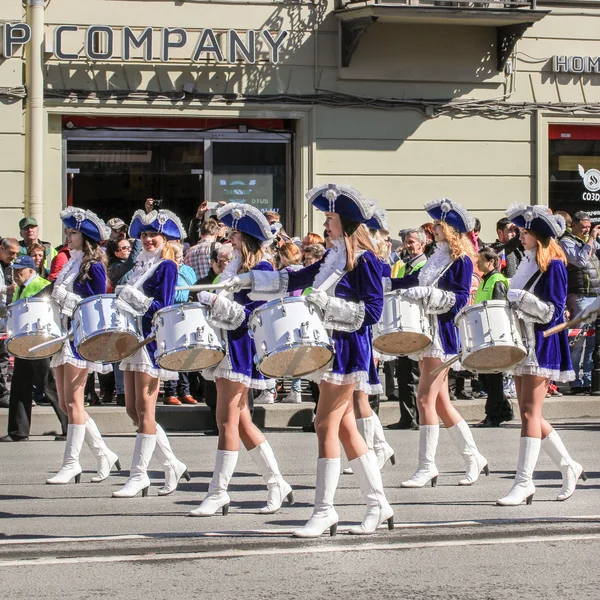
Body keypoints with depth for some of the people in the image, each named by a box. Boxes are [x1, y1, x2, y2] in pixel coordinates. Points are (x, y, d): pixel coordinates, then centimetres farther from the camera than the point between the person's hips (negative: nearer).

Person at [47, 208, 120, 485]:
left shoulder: (93, 266, -7)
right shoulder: (70, 264, 17)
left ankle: (71, 464, -4)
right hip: (62, 335, 9)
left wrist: (65, 296, -16)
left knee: (72, 401, -8)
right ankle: (104, 454, 15)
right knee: (65, 403, 8)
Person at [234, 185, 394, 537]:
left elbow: (373, 311, -15)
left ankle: (324, 511, -5)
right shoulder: (333, 257, 13)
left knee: (326, 424, -9)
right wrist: (247, 280, 19)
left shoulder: (364, 260, -11)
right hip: (330, 344, 9)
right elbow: (296, 280, 21)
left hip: (350, 348, -9)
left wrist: (329, 303, -22)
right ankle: (379, 505, 15)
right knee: (345, 427, 9)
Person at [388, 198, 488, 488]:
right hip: (427, 333, 9)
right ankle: (474, 459, 18)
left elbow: (459, 299, -16)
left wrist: (427, 292, -26)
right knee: (440, 402, 10)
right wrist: (384, 284, 16)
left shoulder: (461, 260, -9)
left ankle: (427, 466, -6)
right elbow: (415, 281, 23)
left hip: (443, 335, -9)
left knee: (425, 398, -11)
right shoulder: (437, 258, 15)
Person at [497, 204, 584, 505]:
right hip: (521, 343, 9)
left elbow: (553, 311, -16)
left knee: (529, 412, -11)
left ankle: (524, 483, -10)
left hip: (542, 345, -9)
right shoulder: (526, 262, 13)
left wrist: (522, 297, -26)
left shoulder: (553, 265, -11)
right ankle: (569, 467, 22)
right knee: (528, 413, 10)